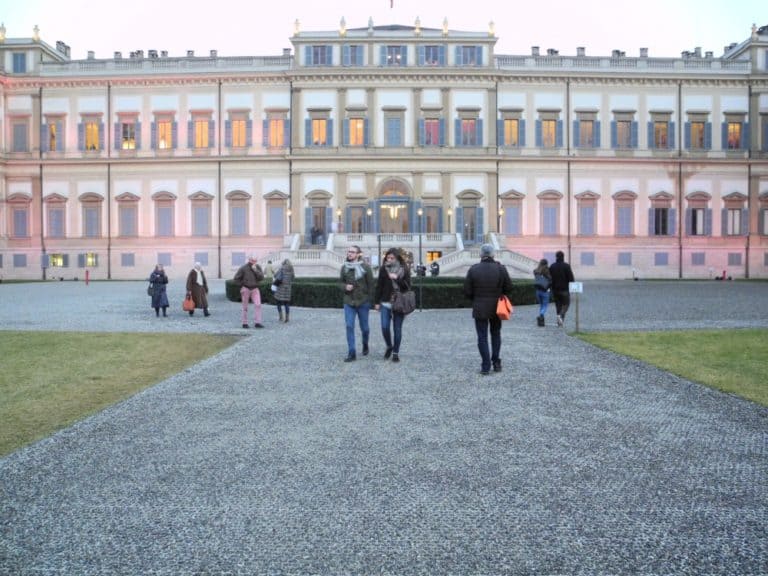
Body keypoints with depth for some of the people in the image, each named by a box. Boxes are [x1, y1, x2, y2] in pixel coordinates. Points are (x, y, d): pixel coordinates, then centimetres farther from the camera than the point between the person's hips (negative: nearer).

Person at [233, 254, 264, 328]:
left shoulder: (258, 267, 1)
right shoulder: (243, 268, -9)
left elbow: (261, 277, -10)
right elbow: (236, 278, -4)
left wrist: (255, 270, -20)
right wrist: (242, 285, -3)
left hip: (255, 289, 3)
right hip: (245, 289, -2)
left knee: (258, 305, -12)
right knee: (245, 307, 5)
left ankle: (257, 322, -12)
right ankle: (244, 323, 14)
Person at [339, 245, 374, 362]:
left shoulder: (365, 267, -7)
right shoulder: (344, 267, 2)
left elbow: (371, 285, -4)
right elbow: (341, 282, 13)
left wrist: (370, 300, -5)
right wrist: (345, 287, -10)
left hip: (363, 302, -2)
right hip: (348, 302, 2)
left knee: (364, 327, 10)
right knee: (349, 326, -7)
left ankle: (365, 345, 39)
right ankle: (351, 353, -3)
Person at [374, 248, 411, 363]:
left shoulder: (404, 270, -1)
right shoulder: (383, 269, 2)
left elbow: (407, 286, -4)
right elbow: (379, 286, 6)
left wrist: (397, 278, -19)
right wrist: (377, 302, 4)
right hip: (385, 303, 1)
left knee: (397, 329, 4)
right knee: (384, 327, -5)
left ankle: (395, 352, 17)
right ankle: (389, 347, 22)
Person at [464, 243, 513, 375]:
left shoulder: (473, 269, -9)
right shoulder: (501, 269, -7)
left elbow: (467, 291, -7)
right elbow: (508, 288, -3)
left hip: (480, 308, -1)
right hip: (496, 308, 1)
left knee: (482, 337, 5)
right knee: (496, 334, 19)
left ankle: (486, 366, 3)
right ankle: (496, 362, 18)